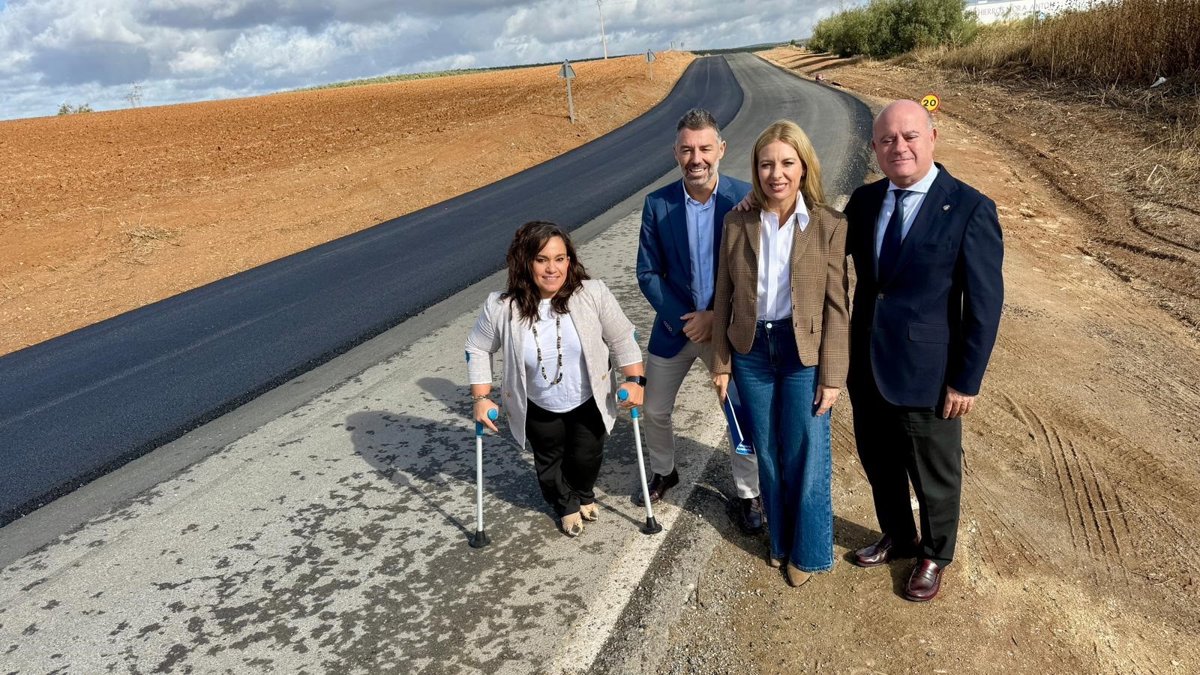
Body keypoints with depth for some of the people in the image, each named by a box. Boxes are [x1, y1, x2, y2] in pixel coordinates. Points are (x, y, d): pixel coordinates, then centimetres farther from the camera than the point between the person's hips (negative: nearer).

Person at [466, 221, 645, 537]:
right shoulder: (501, 308, -25)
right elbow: (478, 349, -8)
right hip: (538, 408, 0)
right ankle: (566, 506, 54)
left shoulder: (593, 294, -26)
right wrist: (481, 398, -11)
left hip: (589, 401, 0)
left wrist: (633, 380, -15)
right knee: (549, 461, 21)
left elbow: (622, 339, -12)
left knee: (587, 456, 21)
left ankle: (584, 495, 57)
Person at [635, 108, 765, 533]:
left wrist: (717, 317, -17)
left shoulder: (745, 198, -14)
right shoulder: (657, 204, -9)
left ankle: (748, 493, 30)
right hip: (675, 326, 2)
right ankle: (663, 472, 43)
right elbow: (648, 273, -4)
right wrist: (683, 321, -14)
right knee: (653, 411, 15)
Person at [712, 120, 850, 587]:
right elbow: (724, 296, 2)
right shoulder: (738, 222, -4)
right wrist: (721, 363, 3)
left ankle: (808, 550, 32)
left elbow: (837, 304, -8)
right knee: (768, 453, 17)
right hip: (751, 351, 3)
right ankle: (779, 539, 39)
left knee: (806, 456, 9)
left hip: (804, 353, -2)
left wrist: (832, 375, -9)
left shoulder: (828, 225, -10)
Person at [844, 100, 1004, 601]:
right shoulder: (864, 200, 1)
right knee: (879, 463, 22)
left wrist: (967, 380, -13)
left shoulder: (970, 209, -15)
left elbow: (985, 304, -13)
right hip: (867, 366, 5)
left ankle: (934, 555, 41)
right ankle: (897, 537, 48)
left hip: (927, 372, -5)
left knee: (935, 475, 16)